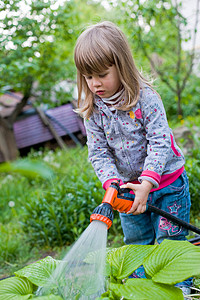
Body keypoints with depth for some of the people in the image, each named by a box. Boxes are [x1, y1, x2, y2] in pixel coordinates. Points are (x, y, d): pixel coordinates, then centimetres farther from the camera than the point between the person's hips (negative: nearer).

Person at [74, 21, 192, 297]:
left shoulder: (145, 98, -20)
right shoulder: (93, 110, -7)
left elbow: (160, 143, -22)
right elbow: (99, 152, -7)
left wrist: (146, 184, -32)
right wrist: (112, 184, -24)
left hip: (166, 181, -4)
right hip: (129, 186, 4)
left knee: (170, 241, 5)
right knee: (137, 243, 16)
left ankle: (181, 289, 25)